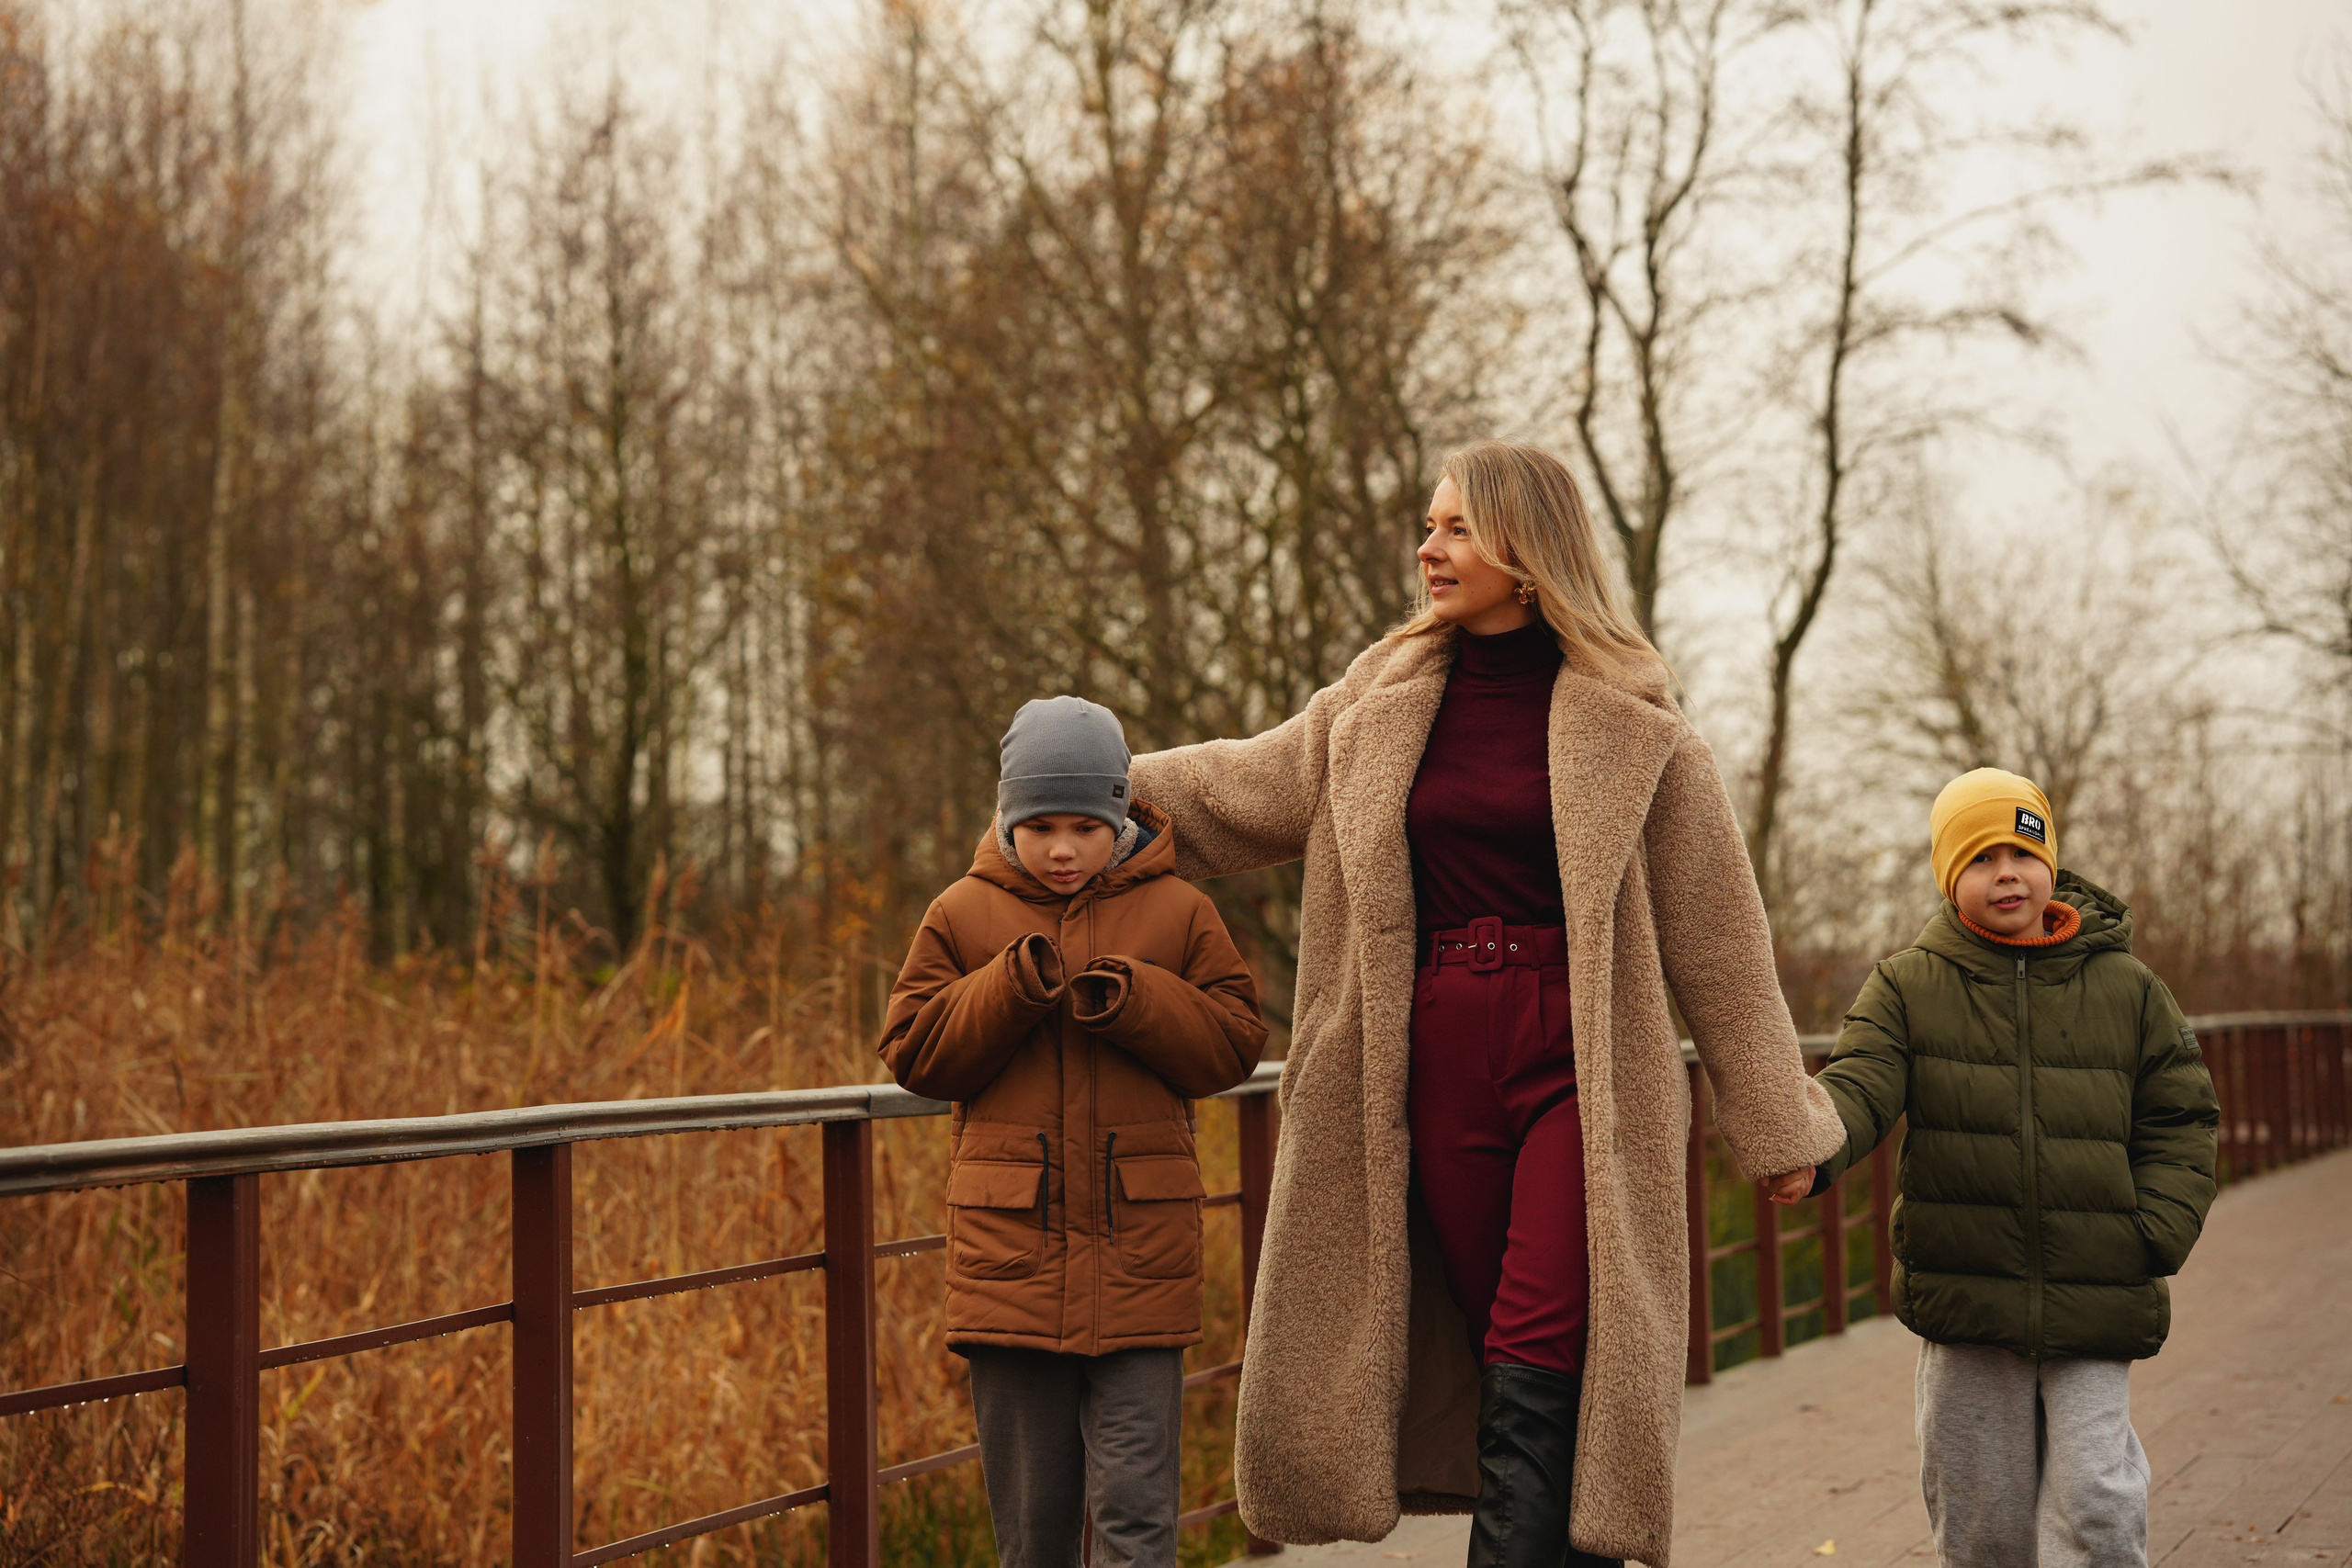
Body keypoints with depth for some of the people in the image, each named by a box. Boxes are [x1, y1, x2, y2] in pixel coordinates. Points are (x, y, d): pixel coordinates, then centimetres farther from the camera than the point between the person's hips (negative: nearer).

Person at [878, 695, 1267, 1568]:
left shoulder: (1177, 913, 5)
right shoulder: (963, 915, 7)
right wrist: (1011, 990, -12)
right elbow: (914, 1052, 3)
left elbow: (1233, 1044, 3)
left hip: (1138, 1251, -1)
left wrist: (1133, 1002, -12)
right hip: (1008, 1246, 1)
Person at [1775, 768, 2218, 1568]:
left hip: (2095, 1311, 0)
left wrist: (2155, 1232, -5)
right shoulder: (1906, 987, 3)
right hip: (1966, 1298, 0)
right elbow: (1859, 1084, -11)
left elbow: (2180, 1120, 10)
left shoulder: (2127, 990, 5)